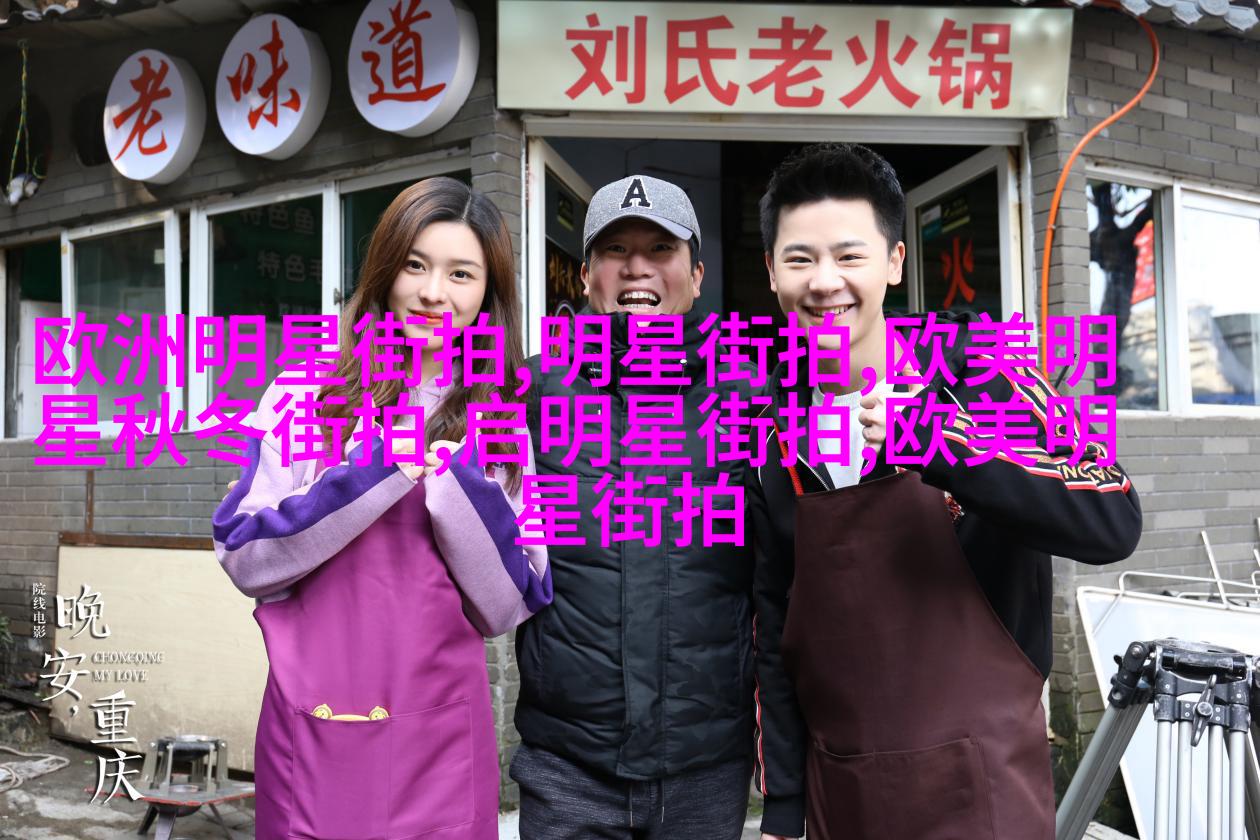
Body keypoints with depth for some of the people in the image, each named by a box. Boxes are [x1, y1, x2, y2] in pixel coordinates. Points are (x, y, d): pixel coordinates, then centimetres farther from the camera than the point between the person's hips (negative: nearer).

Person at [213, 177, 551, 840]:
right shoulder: (307, 396, 0)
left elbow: (508, 608, -3)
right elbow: (244, 561, -6)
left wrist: (457, 480, -17)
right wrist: (373, 469, -17)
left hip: (440, 737, 1)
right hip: (311, 730, 0)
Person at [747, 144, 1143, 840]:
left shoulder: (977, 371, -10)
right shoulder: (772, 423, 0)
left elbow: (1114, 525, -19)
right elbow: (775, 627, 5)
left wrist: (941, 445, -31)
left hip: (980, 784, -3)